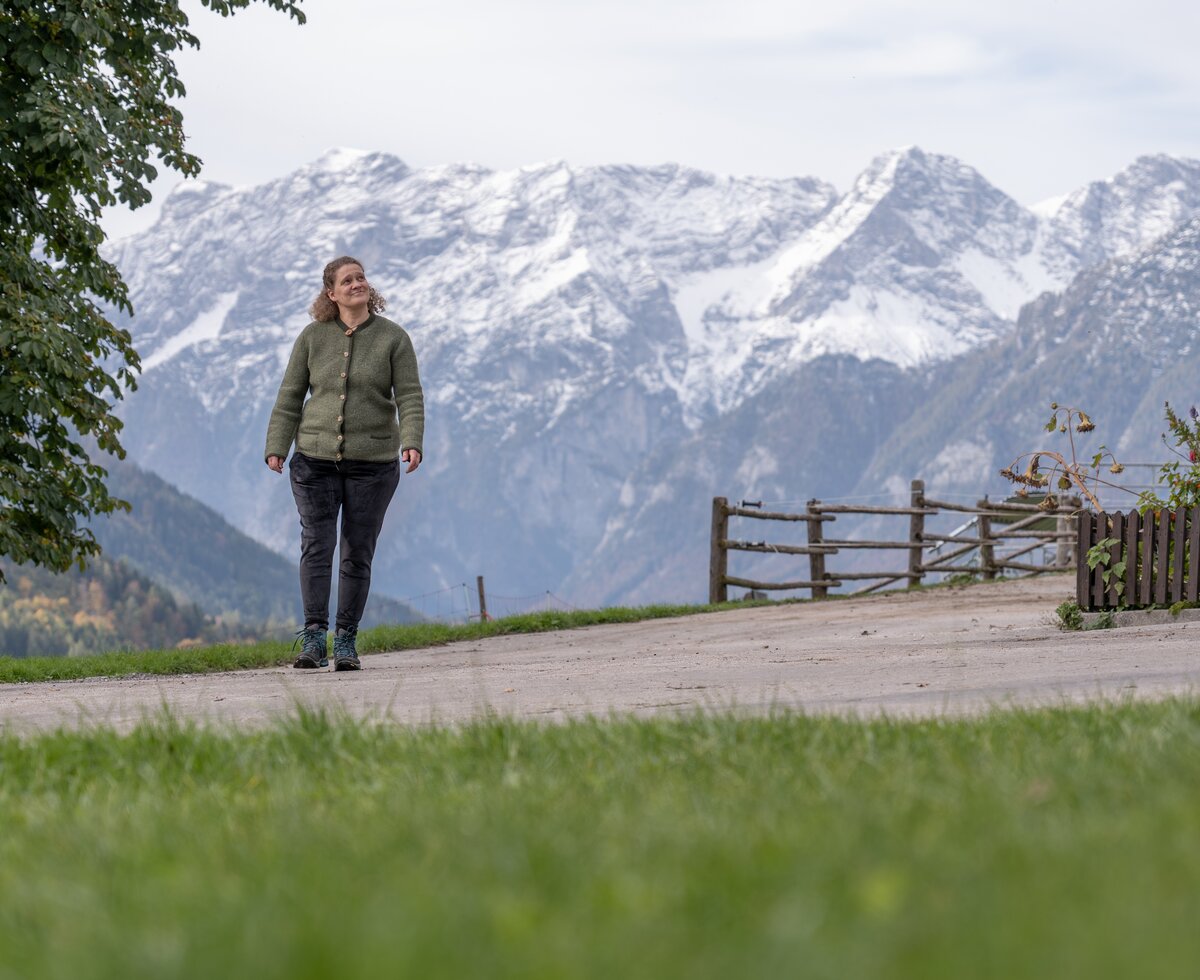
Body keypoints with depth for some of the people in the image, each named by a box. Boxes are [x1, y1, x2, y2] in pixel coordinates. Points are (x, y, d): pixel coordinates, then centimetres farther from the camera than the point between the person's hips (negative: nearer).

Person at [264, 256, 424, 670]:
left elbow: (409, 397, -3)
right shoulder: (312, 337, 6)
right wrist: (276, 447, 0)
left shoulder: (393, 337, 2)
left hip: (373, 463, 0)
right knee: (316, 545, -11)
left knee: (358, 554, 3)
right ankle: (314, 637, -15)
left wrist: (411, 442, -18)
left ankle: (346, 642, 9)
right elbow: (289, 397, 9)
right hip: (315, 460, 0)